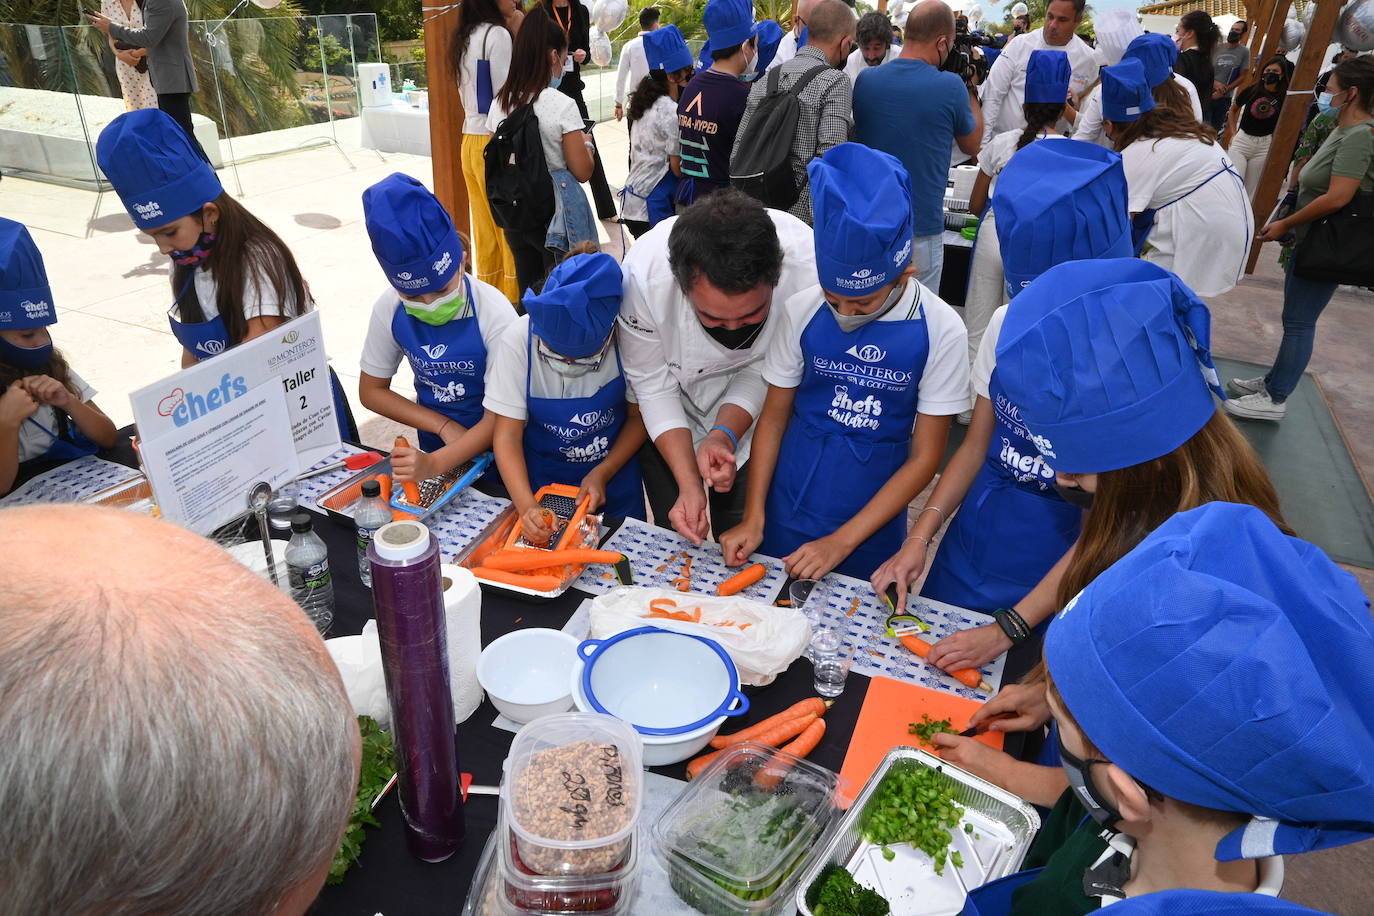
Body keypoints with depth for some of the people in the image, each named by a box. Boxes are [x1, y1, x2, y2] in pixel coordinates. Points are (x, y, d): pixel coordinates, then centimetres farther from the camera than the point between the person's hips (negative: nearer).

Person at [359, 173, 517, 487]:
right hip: (434, 444, 3)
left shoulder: (492, 312, -25)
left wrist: (435, 463, -35)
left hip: (493, 449, -3)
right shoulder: (389, 309, -14)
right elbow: (371, 390, -2)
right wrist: (444, 426, -15)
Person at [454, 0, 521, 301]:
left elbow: (469, 96, 16)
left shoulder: (465, 38, 14)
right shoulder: (497, 35, -11)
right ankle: (513, 298, 7)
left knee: (485, 226, 12)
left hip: (470, 142, 8)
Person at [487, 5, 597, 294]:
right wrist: (586, 143, 7)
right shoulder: (562, 105, -15)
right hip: (556, 216, -5)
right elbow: (582, 171, -11)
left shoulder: (499, 104, 1)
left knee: (529, 292, 16)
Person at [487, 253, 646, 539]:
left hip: (614, 474, 1)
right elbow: (507, 436, -21)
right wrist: (527, 507, -33)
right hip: (541, 479, 0)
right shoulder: (518, 340, -27)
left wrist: (602, 474, -18)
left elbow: (639, 416, -9)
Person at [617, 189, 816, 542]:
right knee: (675, 540, 14)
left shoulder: (806, 265, -35)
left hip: (752, 413, 0)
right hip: (667, 420, 0)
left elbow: (764, 369, -17)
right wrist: (688, 484, -25)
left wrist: (725, 435, -30)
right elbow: (653, 384, -20)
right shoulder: (643, 273, -36)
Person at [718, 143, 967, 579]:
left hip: (871, 521, -1)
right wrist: (753, 517, -7)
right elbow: (773, 417, -1)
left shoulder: (940, 330, -15)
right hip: (788, 511, 1)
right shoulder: (802, 310, -11)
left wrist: (842, 541, -14)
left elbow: (924, 457, -11)